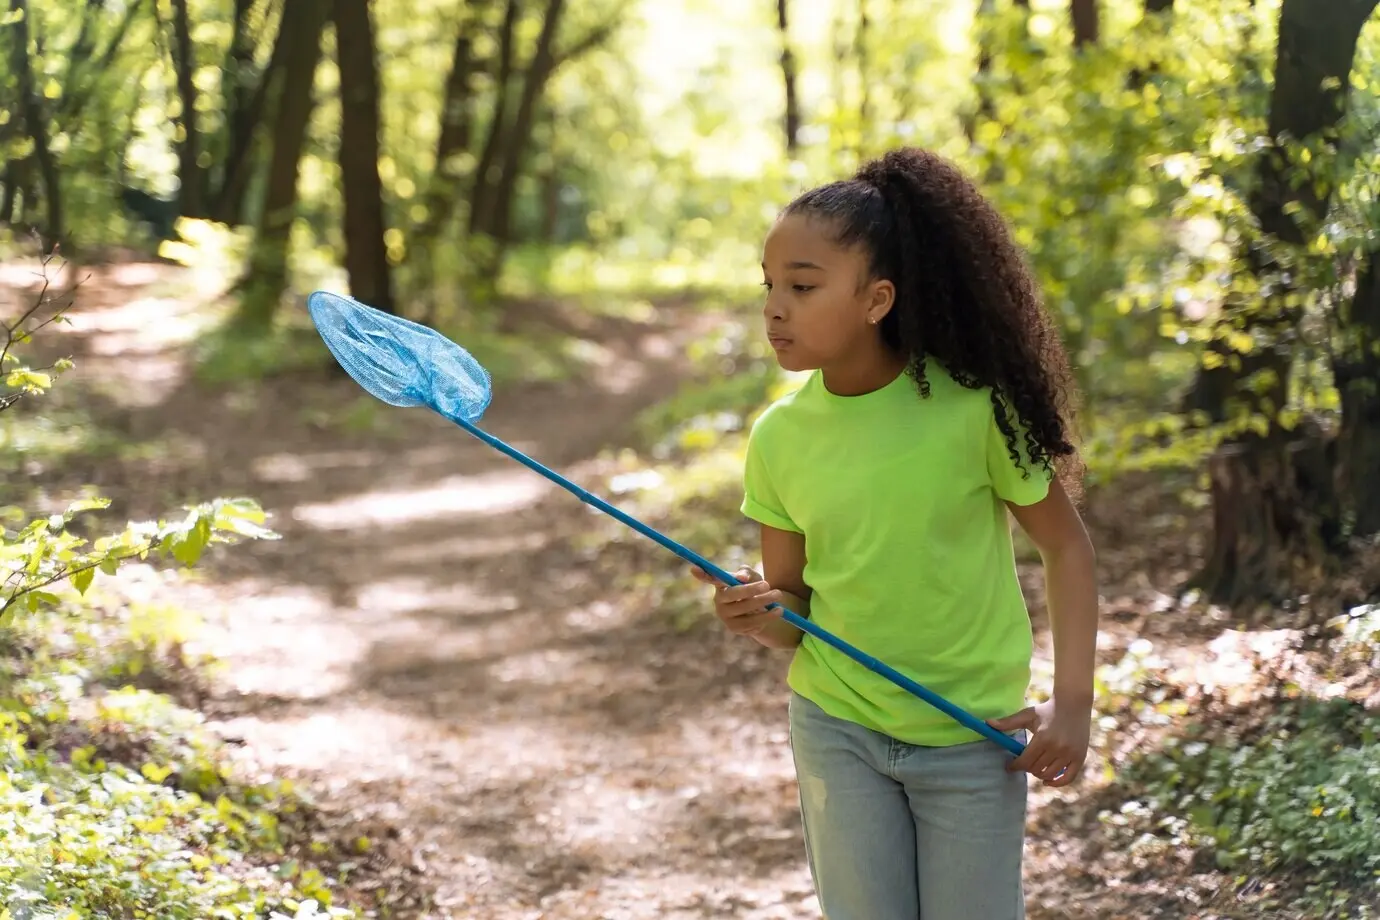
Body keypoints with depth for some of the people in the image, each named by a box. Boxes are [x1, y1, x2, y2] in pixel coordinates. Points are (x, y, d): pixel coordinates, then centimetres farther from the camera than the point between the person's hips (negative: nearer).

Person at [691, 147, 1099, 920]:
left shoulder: (973, 407, -17)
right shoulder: (779, 436, -7)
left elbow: (1066, 546, -7)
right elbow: (793, 608, 2)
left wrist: (1073, 701, -15)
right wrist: (760, 616, -21)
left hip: (972, 740, -3)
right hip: (839, 730, 3)